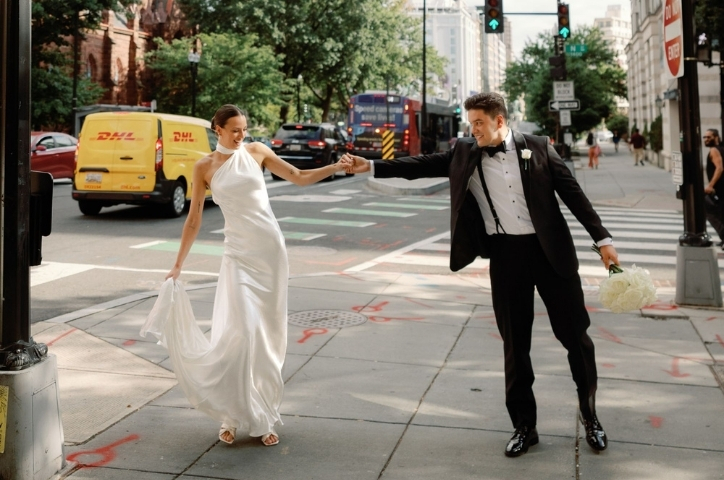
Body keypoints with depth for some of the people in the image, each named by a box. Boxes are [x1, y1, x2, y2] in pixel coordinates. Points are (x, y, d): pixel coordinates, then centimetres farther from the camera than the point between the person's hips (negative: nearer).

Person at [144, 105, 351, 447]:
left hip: (271, 248, 2)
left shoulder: (256, 151, 5)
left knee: (269, 333, 7)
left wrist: (338, 166, -6)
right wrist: (178, 264, 4)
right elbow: (194, 219, 4)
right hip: (238, 253, -2)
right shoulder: (205, 167, 1)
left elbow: (300, 178, 6)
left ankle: (262, 416, 18)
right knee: (243, 330, -14)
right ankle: (234, 415, 3)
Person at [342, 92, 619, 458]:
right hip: (505, 254, 1)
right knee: (515, 343, 7)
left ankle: (590, 417, 27)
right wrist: (372, 167, -7)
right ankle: (524, 425, 21)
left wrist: (602, 239, -2)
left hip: (550, 249, -1)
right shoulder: (465, 153, 5)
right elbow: (423, 166, 1)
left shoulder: (537, 147, 0)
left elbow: (573, 194, 1)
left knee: (575, 335, 7)